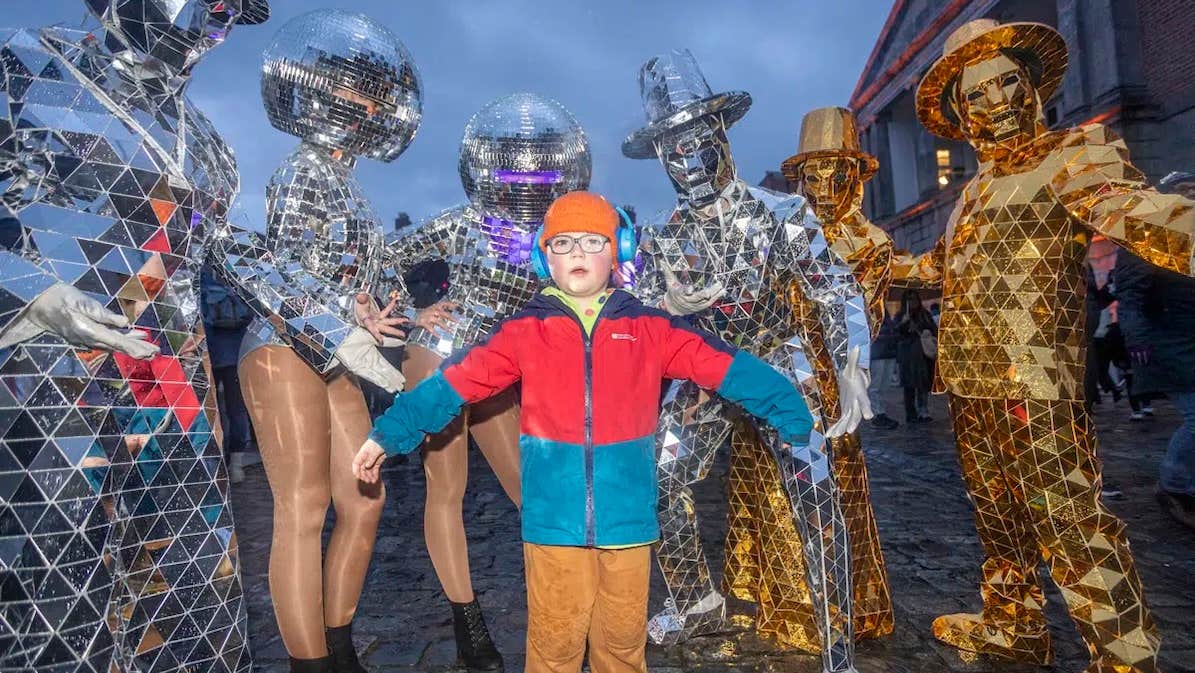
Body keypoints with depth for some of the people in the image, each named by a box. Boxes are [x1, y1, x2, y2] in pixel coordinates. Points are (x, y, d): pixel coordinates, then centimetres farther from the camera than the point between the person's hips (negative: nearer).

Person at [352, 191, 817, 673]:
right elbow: (454, 383, 1)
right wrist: (388, 435, -1)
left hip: (627, 519, 1)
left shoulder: (650, 329, 2)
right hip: (553, 521, -1)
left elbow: (729, 369, 1)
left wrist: (797, 420, -2)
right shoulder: (523, 332, 1)